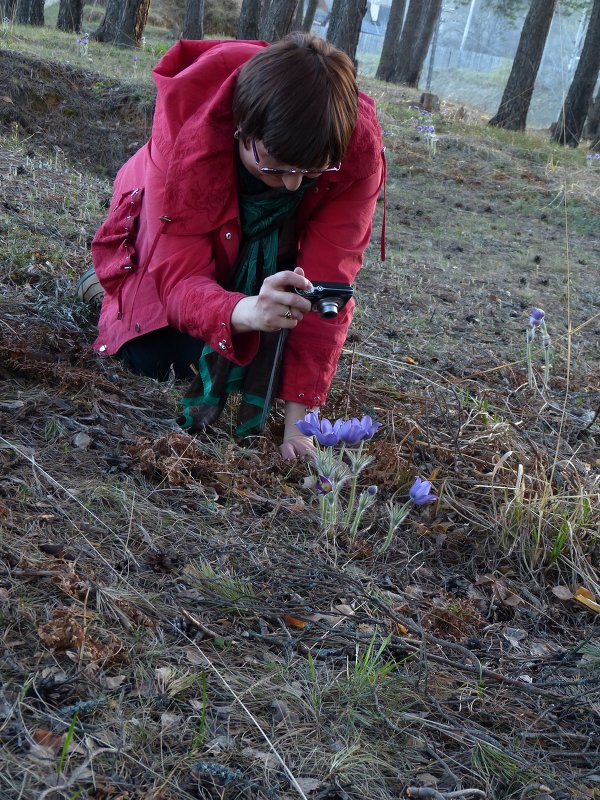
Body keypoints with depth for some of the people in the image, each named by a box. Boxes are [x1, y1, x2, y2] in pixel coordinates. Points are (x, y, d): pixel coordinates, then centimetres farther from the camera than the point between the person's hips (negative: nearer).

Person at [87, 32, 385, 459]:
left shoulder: (358, 148, -37)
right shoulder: (190, 126, -41)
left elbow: (325, 283, -35)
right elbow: (179, 276, -42)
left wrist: (298, 420, -38)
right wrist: (246, 312, -65)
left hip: (267, 258, 2)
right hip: (175, 241, -1)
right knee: (154, 359, -13)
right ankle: (117, 281, 18)